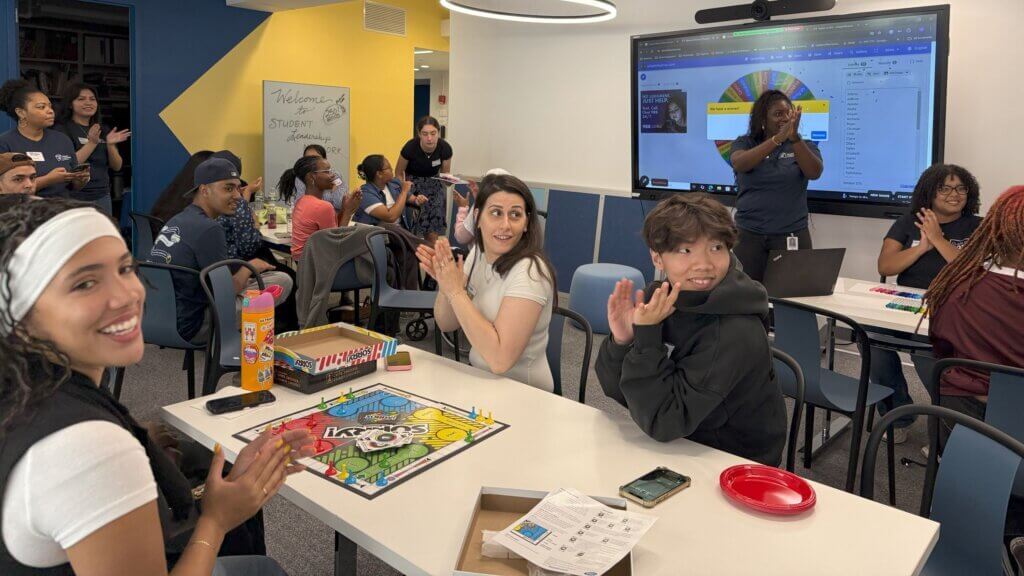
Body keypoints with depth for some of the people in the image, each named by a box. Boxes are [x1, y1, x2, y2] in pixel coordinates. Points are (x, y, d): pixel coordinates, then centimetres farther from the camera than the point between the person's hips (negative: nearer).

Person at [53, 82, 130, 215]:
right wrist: (92, 143, -19)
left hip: (103, 196, 5)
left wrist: (110, 145, -10)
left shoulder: (104, 131, 13)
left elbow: (116, 166, 7)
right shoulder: (61, 129, -3)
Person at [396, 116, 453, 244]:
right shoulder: (410, 147, -24)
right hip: (412, 182, -2)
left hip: (434, 184, 2)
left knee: (432, 235, -7)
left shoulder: (445, 148, -18)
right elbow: (399, 173, -7)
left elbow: (445, 172, 1)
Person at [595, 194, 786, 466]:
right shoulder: (660, 299, -8)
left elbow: (663, 423, -25)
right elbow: (621, 393, -5)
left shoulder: (737, 332, -24)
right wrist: (621, 341, -21)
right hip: (675, 450, 5)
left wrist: (646, 336, -29)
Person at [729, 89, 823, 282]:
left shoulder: (805, 146, 6)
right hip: (749, 235, 0)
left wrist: (794, 138, -27)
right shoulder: (744, 143, 4)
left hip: (792, 236, 0)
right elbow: (739, 165, -18)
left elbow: (814, 173, -14)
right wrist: (778, 138, -29)